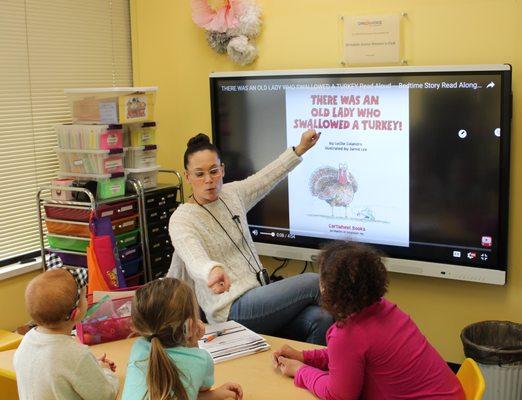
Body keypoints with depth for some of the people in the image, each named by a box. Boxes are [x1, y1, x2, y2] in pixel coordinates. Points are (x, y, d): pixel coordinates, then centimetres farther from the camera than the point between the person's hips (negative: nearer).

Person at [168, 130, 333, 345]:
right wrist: (213, 271, -55)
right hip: (233, 310, -7)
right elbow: (195, 259, -32)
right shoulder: (181, 220, -11)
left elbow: (267, 177, 29)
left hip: (259, 295, 7)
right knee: (314, 283, -14)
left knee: (320, 320, -22)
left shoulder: (231, 194, 11)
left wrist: (301, 148, 31)